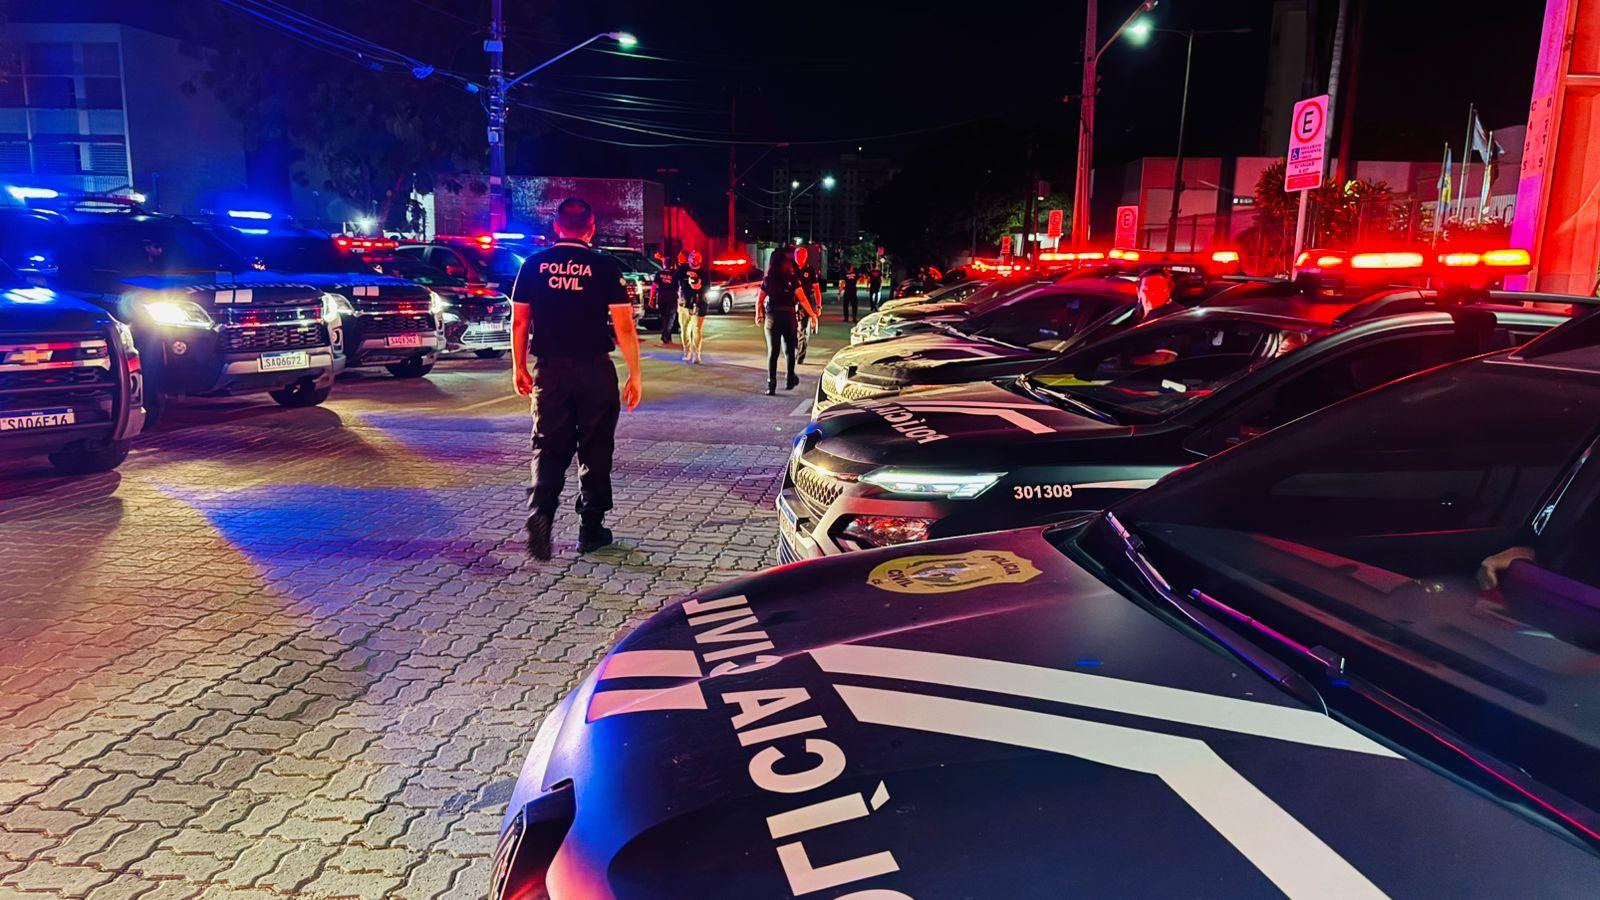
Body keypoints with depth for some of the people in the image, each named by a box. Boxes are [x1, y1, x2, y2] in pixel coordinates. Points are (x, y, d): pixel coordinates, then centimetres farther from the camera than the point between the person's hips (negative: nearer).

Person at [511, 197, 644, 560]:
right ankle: (591, 528, 18)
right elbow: (624, 326, -8)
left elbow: (519, 320, 5)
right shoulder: (606, 267, -6)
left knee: (549, 448, 10)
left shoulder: (534, 264, 2)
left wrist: (519, 366, 16)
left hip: (550, 370, 2)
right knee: (595, 450, 11)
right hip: (596, 371, -2)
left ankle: (540, 511, -12)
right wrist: (635, 374, -2)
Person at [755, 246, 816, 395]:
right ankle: (790, 379, 26)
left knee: (772, 351, 4)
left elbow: (759, 300, 2)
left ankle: (771, 384, -3)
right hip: (788, 317, -1)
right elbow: (802, 299, -9)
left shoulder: (768, 279, 0)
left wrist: (758, 315, 18)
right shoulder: (792, 279, -6)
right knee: (789, 349, 18)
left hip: (772, 317, 1)